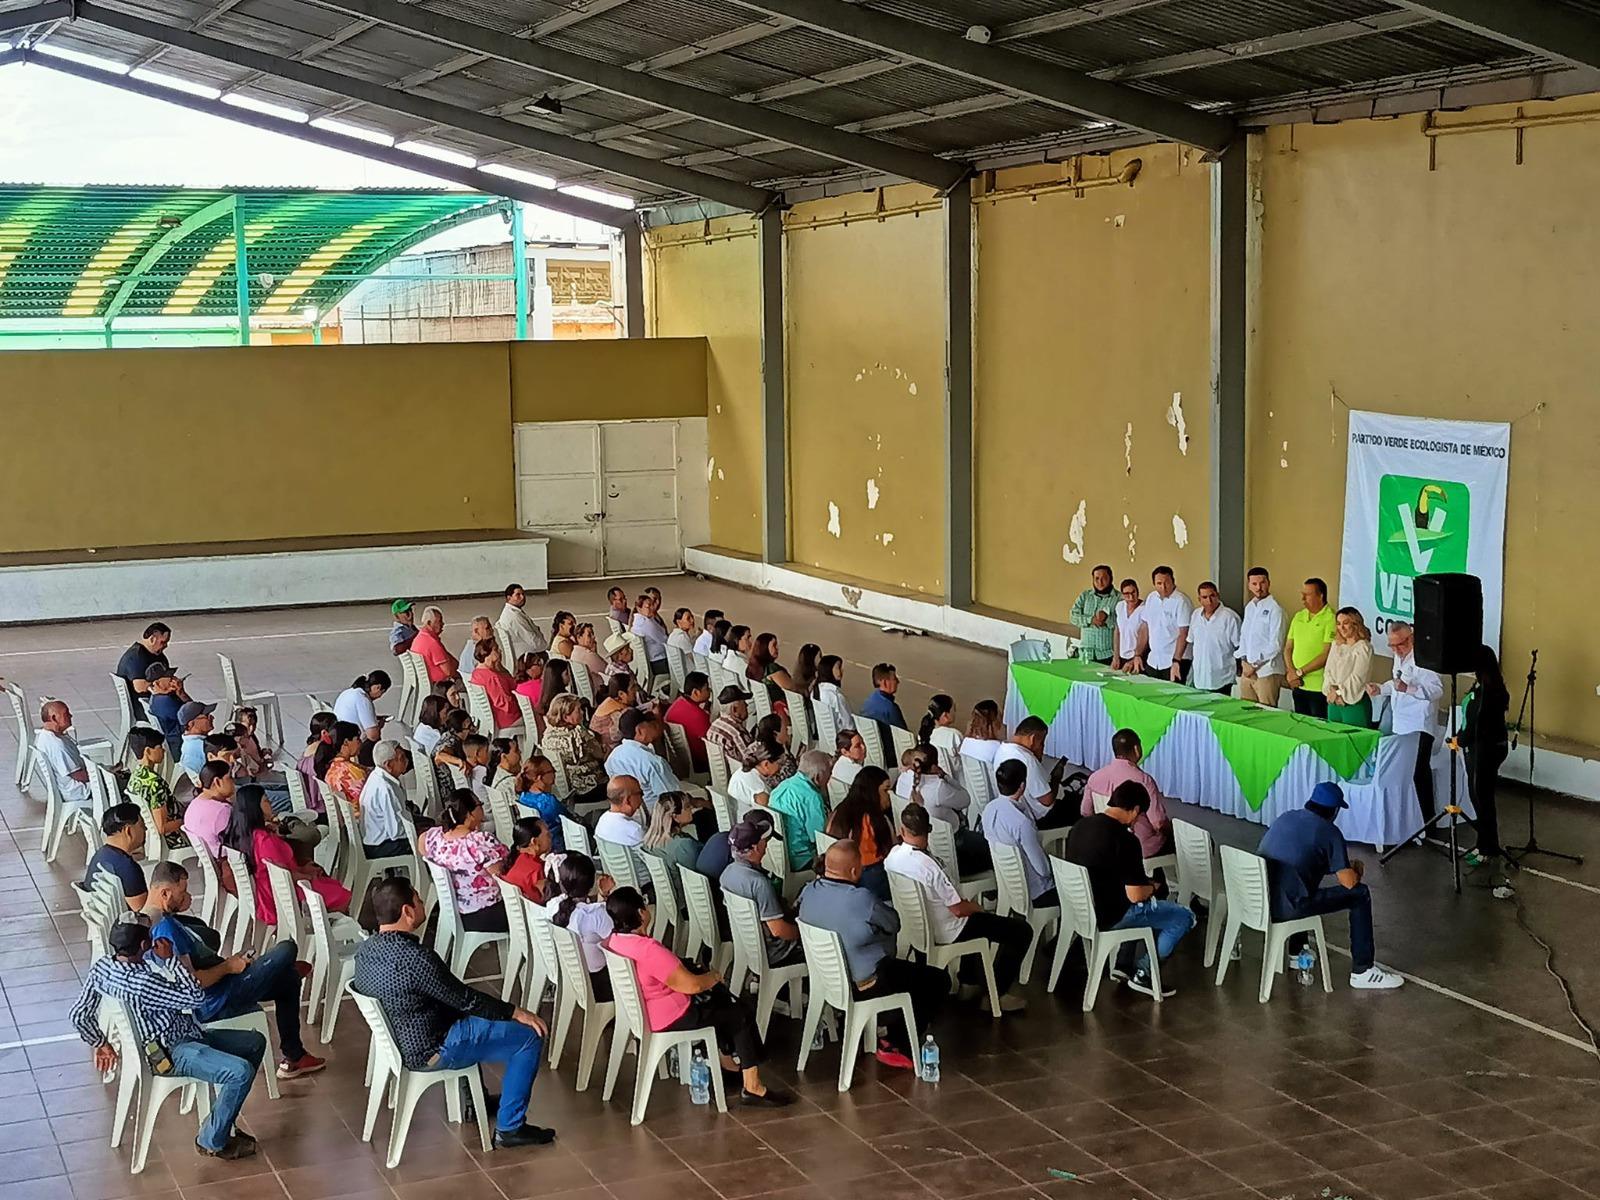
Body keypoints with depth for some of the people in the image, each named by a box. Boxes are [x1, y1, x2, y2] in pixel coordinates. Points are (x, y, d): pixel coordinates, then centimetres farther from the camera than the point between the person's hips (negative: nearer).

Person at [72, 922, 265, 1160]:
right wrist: (170, 959, -16)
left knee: (256, 1042, 10)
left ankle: (221, 1121, 18)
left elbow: (79, 1015, 9)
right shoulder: (140, 982, -29)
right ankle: (212, 1141, -6)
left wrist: (101, 1043, 24)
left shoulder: (101, 967, -2)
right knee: (241, 1071, -28)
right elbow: (197, 996, -21)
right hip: (171, 1052, -10)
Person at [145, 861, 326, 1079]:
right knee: (287, 949, -5)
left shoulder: (147, 920, 6)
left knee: (289, 977, 21)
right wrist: (228, 966, -16)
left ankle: (293, 1055, 26)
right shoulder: (166, 929, -27)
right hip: (215, 1005, -11)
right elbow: (191, 983, -31)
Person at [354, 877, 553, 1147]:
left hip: (398, 1041, 9)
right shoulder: (415, 957, -30)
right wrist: (516, 1013, -5)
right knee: (529, 1036, -4)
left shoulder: (365, 950, -3)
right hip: (429, 1052, -9)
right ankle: (509, 1128, 3)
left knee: (467, 1015, 35)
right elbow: (465, 998, -19)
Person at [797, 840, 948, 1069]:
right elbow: (894, 924, -10)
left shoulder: (809, 891, -9)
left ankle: (891, 1032, 26)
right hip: (861, 985, -8)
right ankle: (896, 1046, 7)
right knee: (938, 981, 4)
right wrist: (882, 905, 8)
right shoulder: (863, 900, -29)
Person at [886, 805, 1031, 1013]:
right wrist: (977, 908, -2)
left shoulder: (891, 859, -9)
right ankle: (996, 995, 5)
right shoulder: (928, 866, -32)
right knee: (1021, 930, -1)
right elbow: (958, 908, -25)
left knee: (977, 918, 36)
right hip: (945, 934, -8)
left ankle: (969, 982, 37)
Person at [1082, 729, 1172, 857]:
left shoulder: (1094, 777, -7)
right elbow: (1160, 824, -23)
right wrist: (1171, 827, 0)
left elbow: (1085, 813, 5)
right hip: (1144, 850, -6)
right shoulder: (1143, 780, -24)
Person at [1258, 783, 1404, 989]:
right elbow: (1349, 882, -6)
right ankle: (1362, 971, 11)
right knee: (1360, 894, 6)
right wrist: (1355, 871, 19)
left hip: (1258, 899, 7)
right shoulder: (1329, 832, -5)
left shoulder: (1285, 818, 15)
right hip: (1286, 908, -7)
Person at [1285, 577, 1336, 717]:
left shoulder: (1330, 619, -11)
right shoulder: (1298, 617, 12)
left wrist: (1300, 672, -13)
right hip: (1298, 685, 7)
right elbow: (1288, 648, 13)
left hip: (1319, 688, -7)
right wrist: (1291, 672, -4)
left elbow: (1327, 654, -16)